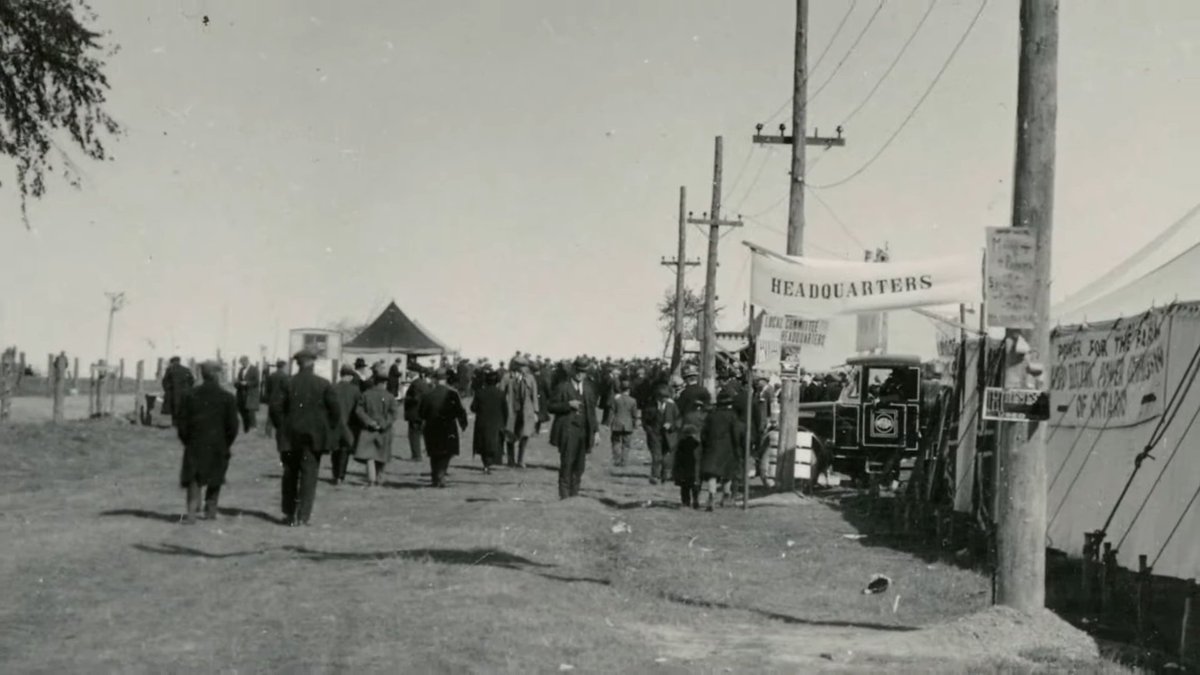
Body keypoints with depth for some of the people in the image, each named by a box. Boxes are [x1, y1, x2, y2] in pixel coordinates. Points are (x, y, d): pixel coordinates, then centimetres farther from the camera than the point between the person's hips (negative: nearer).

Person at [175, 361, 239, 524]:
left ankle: (192, 511, -9)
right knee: (215, 478, 16)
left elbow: (180, 420, 0)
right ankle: (210, 510, 22)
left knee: (193, 479, 6)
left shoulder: (190, 395, -2)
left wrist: (186, 440, 10)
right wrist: (226, 444, 8)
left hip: (195, 445, 0)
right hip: (218, 446, 0)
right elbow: (232, 426, -5)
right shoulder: (227, 398, -6)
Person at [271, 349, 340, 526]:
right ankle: (303, 516, -2)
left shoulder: (288, 383, -3)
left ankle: (289, 514, 19)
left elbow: (275, 407, -7)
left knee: (290, 474, 14)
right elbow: (335, 410, -6)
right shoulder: (323, 384, -5)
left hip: (291, 436, 1)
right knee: (309, 474, 3)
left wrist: (283, 426, 5)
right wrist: (329, 429, 7)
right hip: (314, 436, -1)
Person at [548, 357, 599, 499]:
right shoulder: (563, 388, 0)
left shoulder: (588, 389, 15)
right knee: (566, 463, -9)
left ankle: (574, 494, 12)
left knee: (579, 466, 5)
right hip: (567, 430, -5)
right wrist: (568, 405, -16)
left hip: (584, 431, 5)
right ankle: (564, 495, -7)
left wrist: (595, 430, 11)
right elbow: (552, 407, -2)